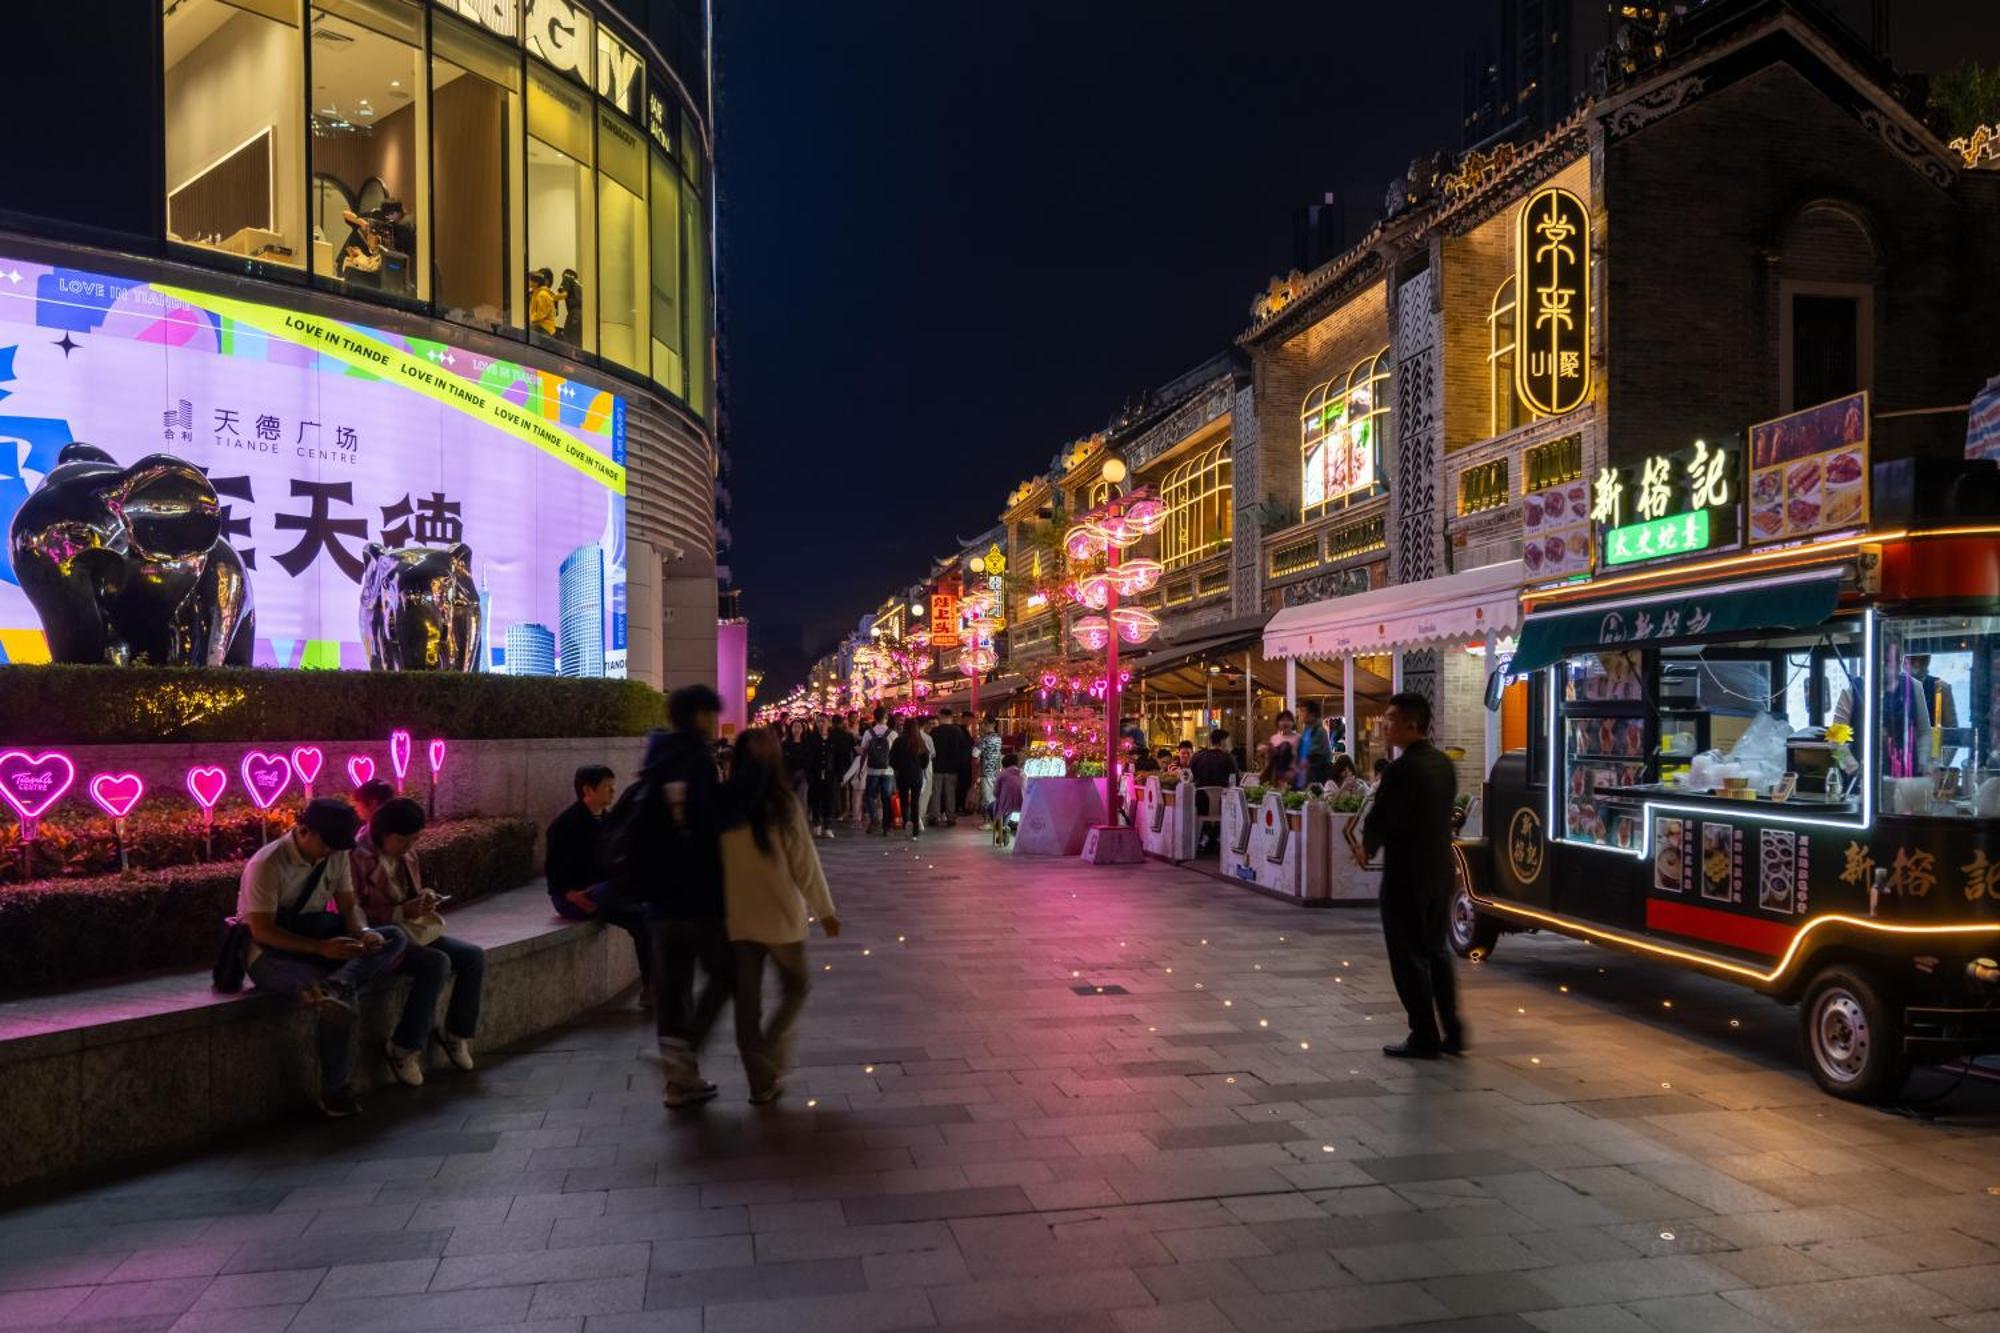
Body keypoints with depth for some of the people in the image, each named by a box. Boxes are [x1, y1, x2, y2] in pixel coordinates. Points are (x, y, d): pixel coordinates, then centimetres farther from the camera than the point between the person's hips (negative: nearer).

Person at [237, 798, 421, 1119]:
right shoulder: (267, 864, -19)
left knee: (394, 938, -16)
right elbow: (262, 931, -21)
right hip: (271, 953, -7)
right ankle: (334, 1093, -16)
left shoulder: (337, 855, 1)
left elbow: (347, 905, 6)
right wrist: (321, 948, -30)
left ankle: (338, 985, -40)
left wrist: (363, 932, -18)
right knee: (342, 1002, -31)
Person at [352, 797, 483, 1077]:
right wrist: (402, 912, -27)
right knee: (438, 963, -30)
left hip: (413, 930, 8)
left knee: (474, 956, -7)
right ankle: (405, 1046, -19)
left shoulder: (406, 854, 7)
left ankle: (456, 1032, 6)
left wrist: (424, 899, -1)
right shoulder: (357, 857, -17)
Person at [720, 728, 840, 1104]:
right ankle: (770, 1060, 2)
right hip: (781, 916, -3)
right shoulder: (782, 805, -14)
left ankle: (762, 1081, 14)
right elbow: (804, 863, -10)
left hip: (738, 918, 3)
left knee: (747, 1001, 11)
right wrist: (825, 911, 0)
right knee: (795, 988, 18)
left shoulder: (723, 804, -5)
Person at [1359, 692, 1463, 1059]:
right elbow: (1441, 813, 11)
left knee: (1409, 958, 3)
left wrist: (1367, 848, 6)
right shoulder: (1443, 764, 6)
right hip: (1440, 871, 8)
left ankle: (1424, 1038, 10)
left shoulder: (1400, 770, -21)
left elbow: (1379, 819, -16)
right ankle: (1452, 1032, 21)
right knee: (1437, 952, 18)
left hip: (1406, 876, -8)